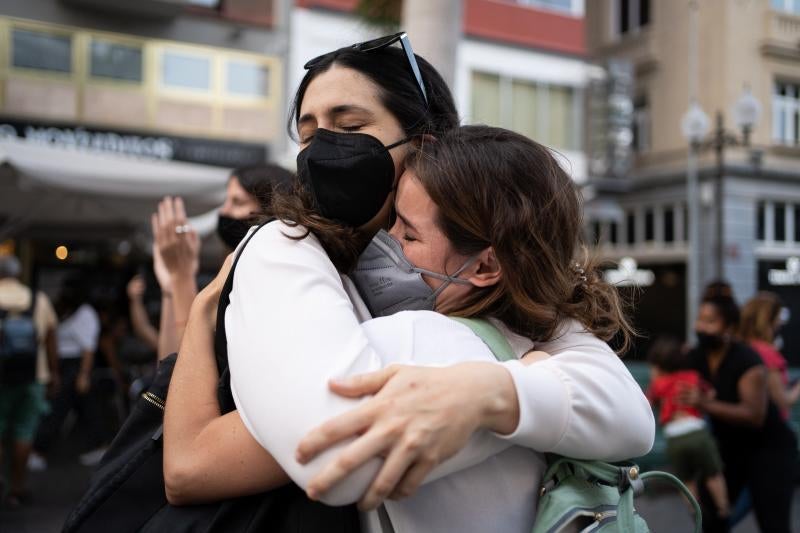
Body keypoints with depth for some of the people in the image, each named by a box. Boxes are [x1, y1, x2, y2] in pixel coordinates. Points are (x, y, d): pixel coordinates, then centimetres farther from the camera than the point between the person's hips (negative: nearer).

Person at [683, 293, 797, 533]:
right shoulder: (694, 358, -6)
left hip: (770, 448, -6)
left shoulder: (747, 362, -25)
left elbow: (754, 415, -34)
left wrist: (705, 403, -42)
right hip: (730, 446, 6)